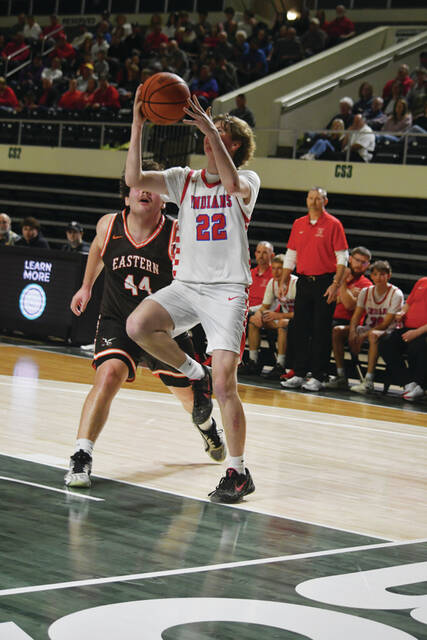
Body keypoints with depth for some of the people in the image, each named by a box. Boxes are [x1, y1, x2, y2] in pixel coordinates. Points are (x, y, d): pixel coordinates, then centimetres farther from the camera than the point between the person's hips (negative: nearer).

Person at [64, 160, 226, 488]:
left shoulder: (177, 235, -20)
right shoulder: (108, 226, -10)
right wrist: (86, 286, 22)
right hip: (118, 320, 0)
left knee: (187, 391, 18)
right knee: (109, 374, -27)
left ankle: (207, 425, 54)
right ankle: (81, 456, -26)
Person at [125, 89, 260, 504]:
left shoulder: (247, 181, 0)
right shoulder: (184, 180, 11)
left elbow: (232, 183, -26)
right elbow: (134, 179, -3)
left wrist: (212, 131, -27)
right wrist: (137, 128, -11)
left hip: (227, 290, -4)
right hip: (186, 284, 4)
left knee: (224, 384, -12)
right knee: (138, 325, -25)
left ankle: (238, 473, 2)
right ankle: (193, 374, 2)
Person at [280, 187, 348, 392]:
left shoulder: (333, 224, -3)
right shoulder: (298, 224, 11)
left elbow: (342, 257, -5)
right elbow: (290, 255, 17)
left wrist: (336, 284, -13)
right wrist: (283, 282, 12)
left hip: (324, 282, -5)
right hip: (304, 281, 5)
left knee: (321, 331, -2)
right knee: (300, 328, 5)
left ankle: (317, 377, 2)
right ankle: (298, 374, 11)